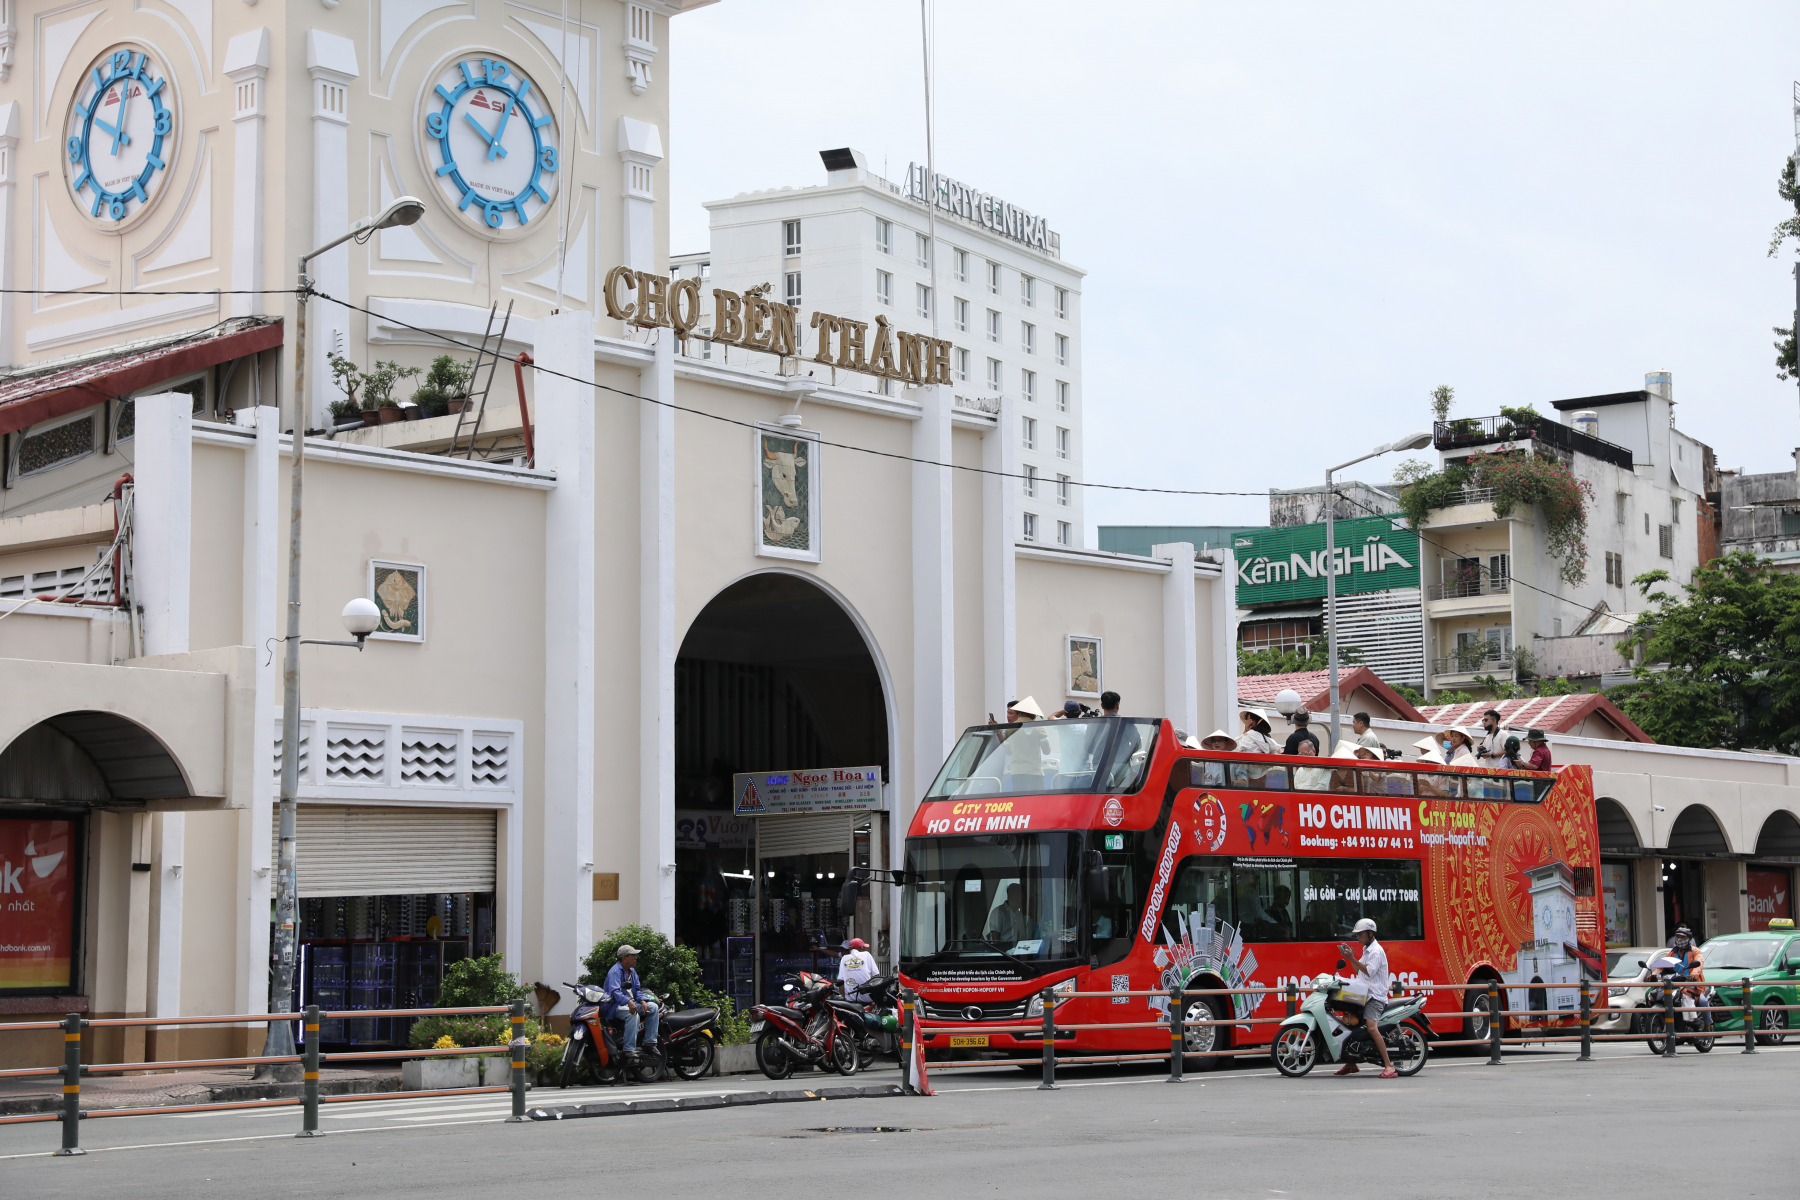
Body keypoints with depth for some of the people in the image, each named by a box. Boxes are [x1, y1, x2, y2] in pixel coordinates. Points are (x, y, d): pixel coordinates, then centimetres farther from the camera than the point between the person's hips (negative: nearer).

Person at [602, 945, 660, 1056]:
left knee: (653, 1007, -5)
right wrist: (629, 1002, -43)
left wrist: (642, 1001, -5)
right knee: (633, 1014, -36)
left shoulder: (632, 971, 16)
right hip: (614, 1004, -9)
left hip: (630, 1003, 9)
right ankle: (629, 1050, -38)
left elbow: (637, 989, 17)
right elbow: (615, 991, -28)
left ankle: (649, 1042, -6)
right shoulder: (615, 971, -14)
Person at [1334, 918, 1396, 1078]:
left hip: (1375, 996, -11)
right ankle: (1351, 1064, 24)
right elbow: (1359, 970, 21)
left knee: (1372, 1027, -27)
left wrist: (1353, 959, -22)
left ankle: (1389, 1066, -28)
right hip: (1364, 995, 11)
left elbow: (1369, 972, -20)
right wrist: (1351, 957, 7)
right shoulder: (1367, 950, 19)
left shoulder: (1376, 951, -11)